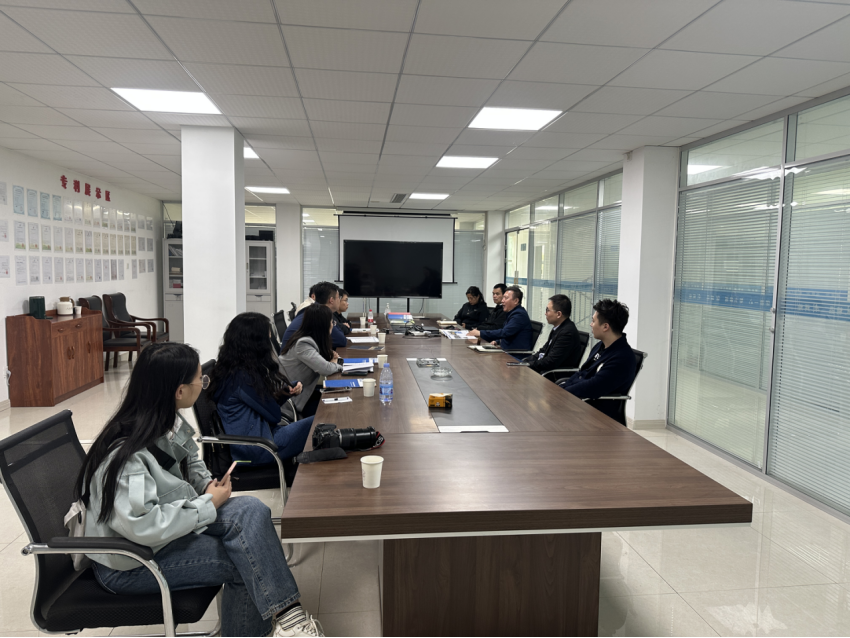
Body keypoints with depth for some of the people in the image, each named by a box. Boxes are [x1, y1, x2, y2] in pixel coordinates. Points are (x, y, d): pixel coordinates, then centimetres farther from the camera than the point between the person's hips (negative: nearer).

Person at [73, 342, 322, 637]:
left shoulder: (171, 423, -1)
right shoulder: (125, 454, -27)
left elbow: (191, 462, 17)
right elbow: (143, 527, -31)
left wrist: (209, 485, -4)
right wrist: (209, 504, -21)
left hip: (172, 527, 7)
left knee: (250, 509, -18)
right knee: (248, 560, -20)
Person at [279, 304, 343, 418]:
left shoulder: (311, 340, 4)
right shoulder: (302, 344, -24)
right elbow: (326, 369, -30)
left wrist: (330, 356, -4)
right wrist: (335, 364, -8)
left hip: (306, 391, 9)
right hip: (295, 401, -9)